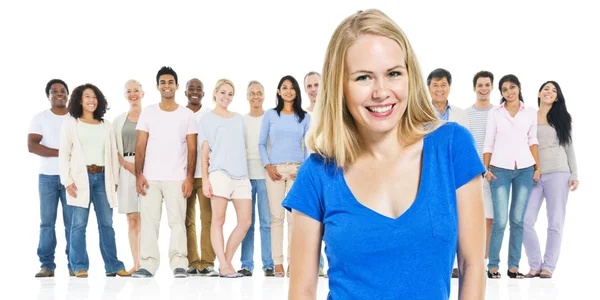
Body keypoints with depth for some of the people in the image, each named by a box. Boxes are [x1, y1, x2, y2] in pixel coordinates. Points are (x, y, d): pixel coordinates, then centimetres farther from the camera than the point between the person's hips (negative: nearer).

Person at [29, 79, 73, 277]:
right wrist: (60, 152, -15)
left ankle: (74, 265, 3)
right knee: (47, 222, -1)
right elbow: (31, 145, -7)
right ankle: (47, 265, 4)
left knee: (72, 222, -1)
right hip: (47, 177, 0)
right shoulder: (40, 118, 5)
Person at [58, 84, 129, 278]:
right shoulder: (70, 124, 7)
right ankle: (80, 267, 0)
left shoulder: (106, 126, 16)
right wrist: (67, 181, -8)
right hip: (81, 177, -3)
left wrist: (114, 179, 7)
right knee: (79, 223, -5)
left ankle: (113, 266, 5)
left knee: (106, 223, 3)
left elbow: (113, 154, 14)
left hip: (102, 177, 3)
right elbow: (64, 155, 2)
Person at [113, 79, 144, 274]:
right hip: (126, 170, 3)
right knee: (132, 219, 2)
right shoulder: (119, 120, 14)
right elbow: (114, 149, 9)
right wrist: (127, 165, -7)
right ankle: (136, 263, 5)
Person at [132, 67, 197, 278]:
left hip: (177, 178, -1)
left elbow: (192, 149, 3)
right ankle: (148, 264, 3)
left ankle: (179, 264, -1)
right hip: (150, 178, 1)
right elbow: (140, 146, 6)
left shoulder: (187, 115, 7)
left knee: (177, 221, -4)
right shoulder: (148, 113, 9)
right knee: (148, 221, -1)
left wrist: (189, 177, -6)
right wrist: (139, 174, -4)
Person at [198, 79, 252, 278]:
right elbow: (205, 152, 3)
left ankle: (227, 262, 10)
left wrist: (243, 172, 9)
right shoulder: (207, 119, 8)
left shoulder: (239, 119, 21)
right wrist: (205, 180, -5)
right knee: (218, 220, -5)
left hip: (241, 175, 5)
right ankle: (224, 266, -2)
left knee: (245, 221, 0)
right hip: (219, 173, -5)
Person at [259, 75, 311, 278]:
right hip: (275, 169, 0)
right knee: (276, 216, -3)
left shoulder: (304, 117, 10)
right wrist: (267, 165, -5)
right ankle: (277, 262, 0)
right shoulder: (270, 115, 8)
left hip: (297, 170, 1)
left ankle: (292, 262, 0)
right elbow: (262, 143, 8)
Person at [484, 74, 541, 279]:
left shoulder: (530, 113, 10)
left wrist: (537, 167, 8)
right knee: (500, 220, -8)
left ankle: (513, 266, 7)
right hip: (500, 169, -2)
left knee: (518, 219, 2)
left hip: (525, 169, 2)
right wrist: (486, 168, -3)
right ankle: (493, 266, 0)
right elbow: (488, 143, 6)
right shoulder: (494, 113, 6)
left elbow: (533, 140, 14)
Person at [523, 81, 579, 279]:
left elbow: (569, 147, 10)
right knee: (525, 221, -8)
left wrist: (574, 175, 1)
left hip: (558, 173, 0)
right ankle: (535, 265, 4)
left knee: (555, 223, -2)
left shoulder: (561, 118, 11)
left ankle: (548, 267, 4)